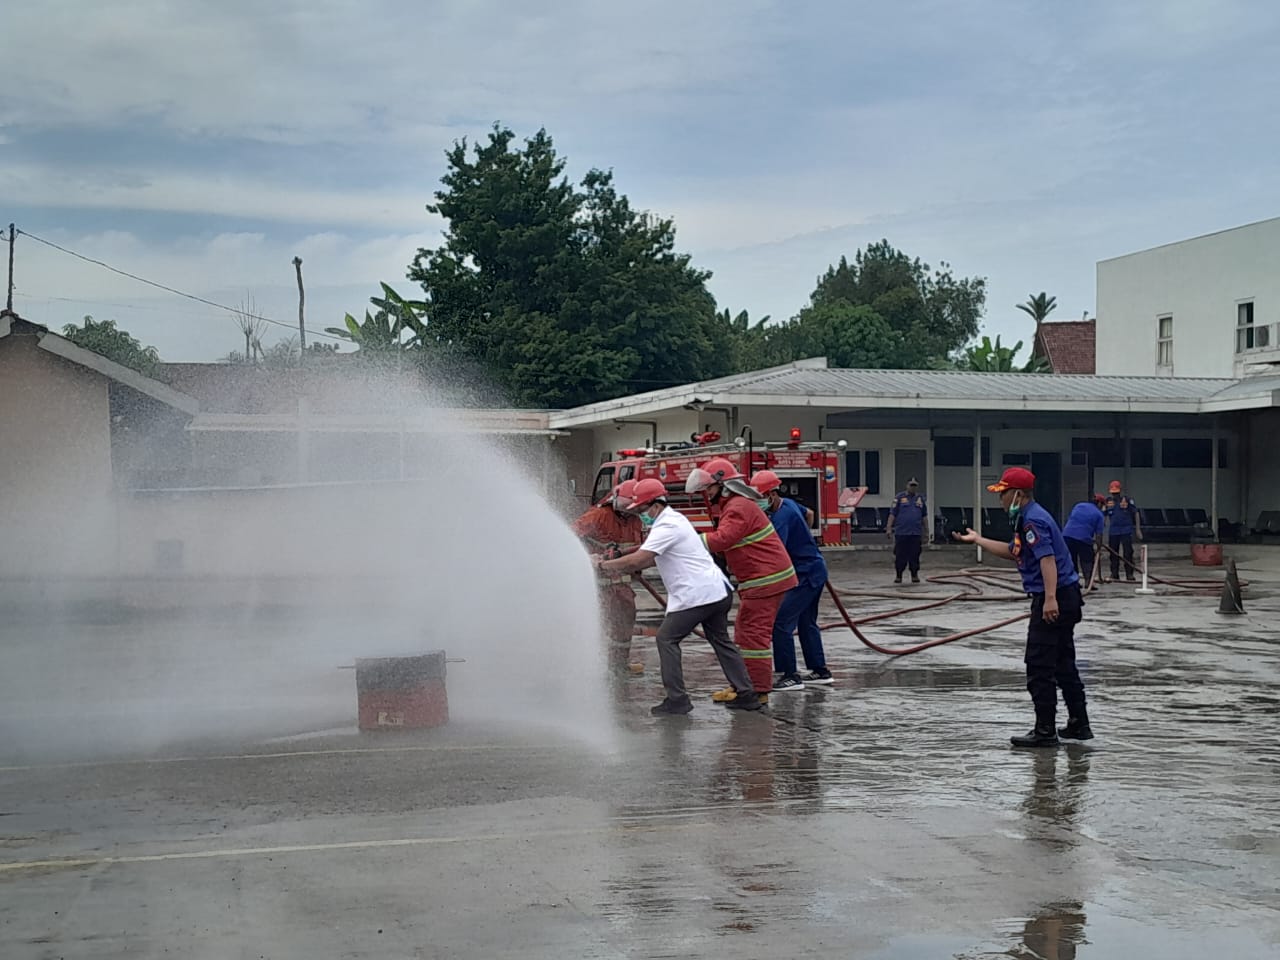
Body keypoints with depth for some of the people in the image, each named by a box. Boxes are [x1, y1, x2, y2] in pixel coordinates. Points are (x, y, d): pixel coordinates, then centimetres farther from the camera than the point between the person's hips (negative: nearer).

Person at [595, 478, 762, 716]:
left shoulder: (667, 527, -14)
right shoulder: (675, 519, 19)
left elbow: (638, 560, -21)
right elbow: (651, 560, 23)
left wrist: (605, 565, -10)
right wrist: (617, 567, 14)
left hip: (696, 596, -10)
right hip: (718, 590, 10)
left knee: (667, 639, -2)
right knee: (721, 641, 17)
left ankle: (677, 699, -4)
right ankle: (745, 695, 18)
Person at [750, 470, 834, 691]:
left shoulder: (783, 515, -22)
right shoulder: (788, 504, 7)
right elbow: (807, 513, 29)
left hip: (806, 575, -11)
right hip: (814, 571, 11)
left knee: (781, 623, -11)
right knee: (807, 623, 19)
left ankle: (790, 676, -10)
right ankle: (820, 672, 26)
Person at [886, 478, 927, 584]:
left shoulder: (920, 498, 13)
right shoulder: (900, 497, 2)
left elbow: (924, 516, 18)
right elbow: (892, 514, -1)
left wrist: (924, 532, 17)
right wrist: (889, 528, -9)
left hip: (916, 533, 3)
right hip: (901, 532, -3)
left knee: (915, 556, 4)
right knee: (900, 556, 0)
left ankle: (915, 575, 12)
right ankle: (898, 576, 9)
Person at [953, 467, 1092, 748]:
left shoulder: (1033, 519, -16)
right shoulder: (1027, 518, 16)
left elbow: (1047, 558, -26)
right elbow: (1012, 552, 29)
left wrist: (1050, 599, -34)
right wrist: (977, 540, 32)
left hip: (1053, 601, -11)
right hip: (1064, 599, 11)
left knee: (1039, 667, -5)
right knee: (1064, 666, 17)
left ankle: (1045, 732, -2)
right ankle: (1078, 725, 24)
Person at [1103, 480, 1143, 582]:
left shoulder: (1127, 500, -3)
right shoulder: (1108, 501, 5)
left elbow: (1136, 514, 3)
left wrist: (1138, 529, 1)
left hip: (1126, 531, -3)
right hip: (1113, 532, 3)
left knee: (1128, 553, -4)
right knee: (1113, 554, 8)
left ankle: (1129, 575, 0)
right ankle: (1114, 575, 17)